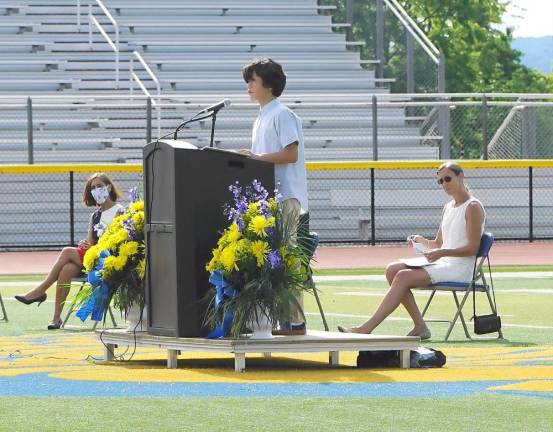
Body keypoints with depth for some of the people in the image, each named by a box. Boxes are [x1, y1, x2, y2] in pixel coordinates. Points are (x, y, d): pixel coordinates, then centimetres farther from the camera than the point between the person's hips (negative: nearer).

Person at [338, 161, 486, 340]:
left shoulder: (473, 207, -6)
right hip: (442, 264, 9)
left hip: (460, 269, -9)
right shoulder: (448, 207, 20)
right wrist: (423, 241, 3)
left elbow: (473, 248, -13)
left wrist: (442, 253, -24)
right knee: (393, 270, -11)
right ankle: (419, 326, -13)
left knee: (404, 277, -24)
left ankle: (366, 328, -28)